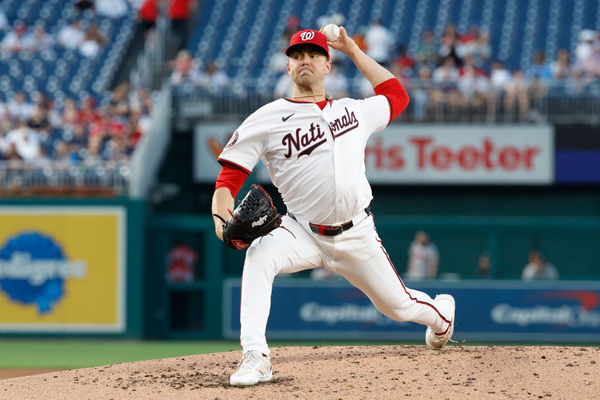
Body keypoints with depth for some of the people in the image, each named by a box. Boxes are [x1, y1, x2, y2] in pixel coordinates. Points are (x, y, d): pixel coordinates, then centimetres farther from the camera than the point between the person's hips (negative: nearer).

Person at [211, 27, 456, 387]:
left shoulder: (354, 111, 7)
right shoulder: (267, 119, -3)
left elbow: (396, 96, 27)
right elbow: (229, 177, -6)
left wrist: (352, 50, 22)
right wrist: (221, 216, -28)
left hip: (357, 235, 2)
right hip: (303, 232, -2)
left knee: (399, 306, 10)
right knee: (259, 255, -33)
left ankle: (441, 313, 48)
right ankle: (255, 356, -35)